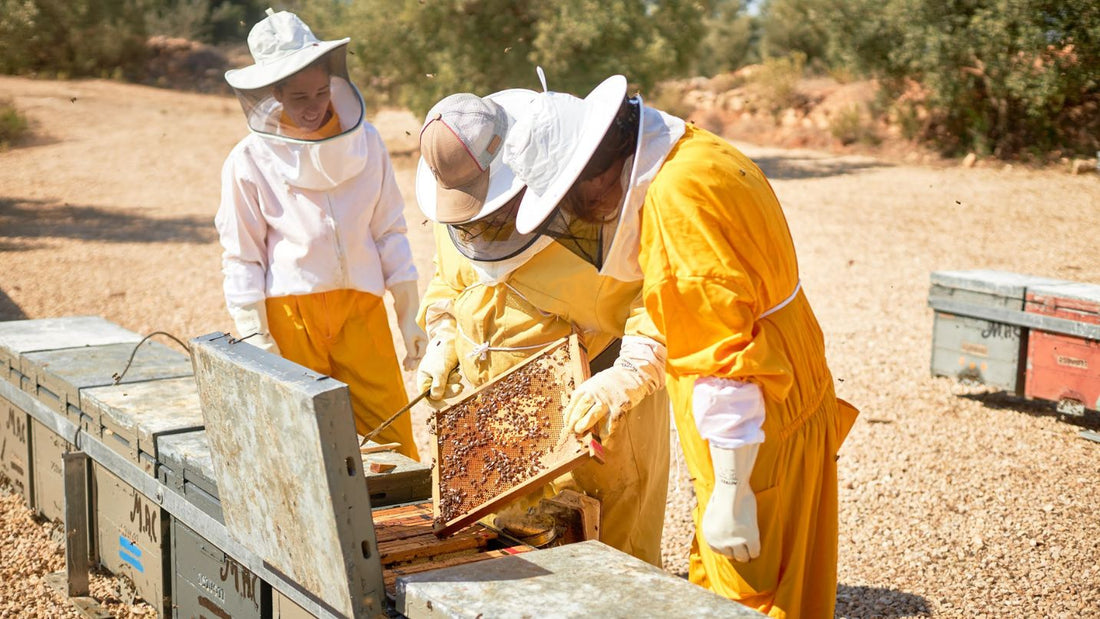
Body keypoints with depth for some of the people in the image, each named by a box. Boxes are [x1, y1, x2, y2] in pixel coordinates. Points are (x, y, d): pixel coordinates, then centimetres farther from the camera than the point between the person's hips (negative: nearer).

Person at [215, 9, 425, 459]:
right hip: (289, 314, -2)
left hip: (361, 307, 2)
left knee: (391, 436, 1)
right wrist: (255, 338, -7)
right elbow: (242, 258, -1)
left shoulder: (364, 142, 3)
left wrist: (409, 315, 7)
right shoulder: (249, 161, -4)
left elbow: (389, 231, 8)